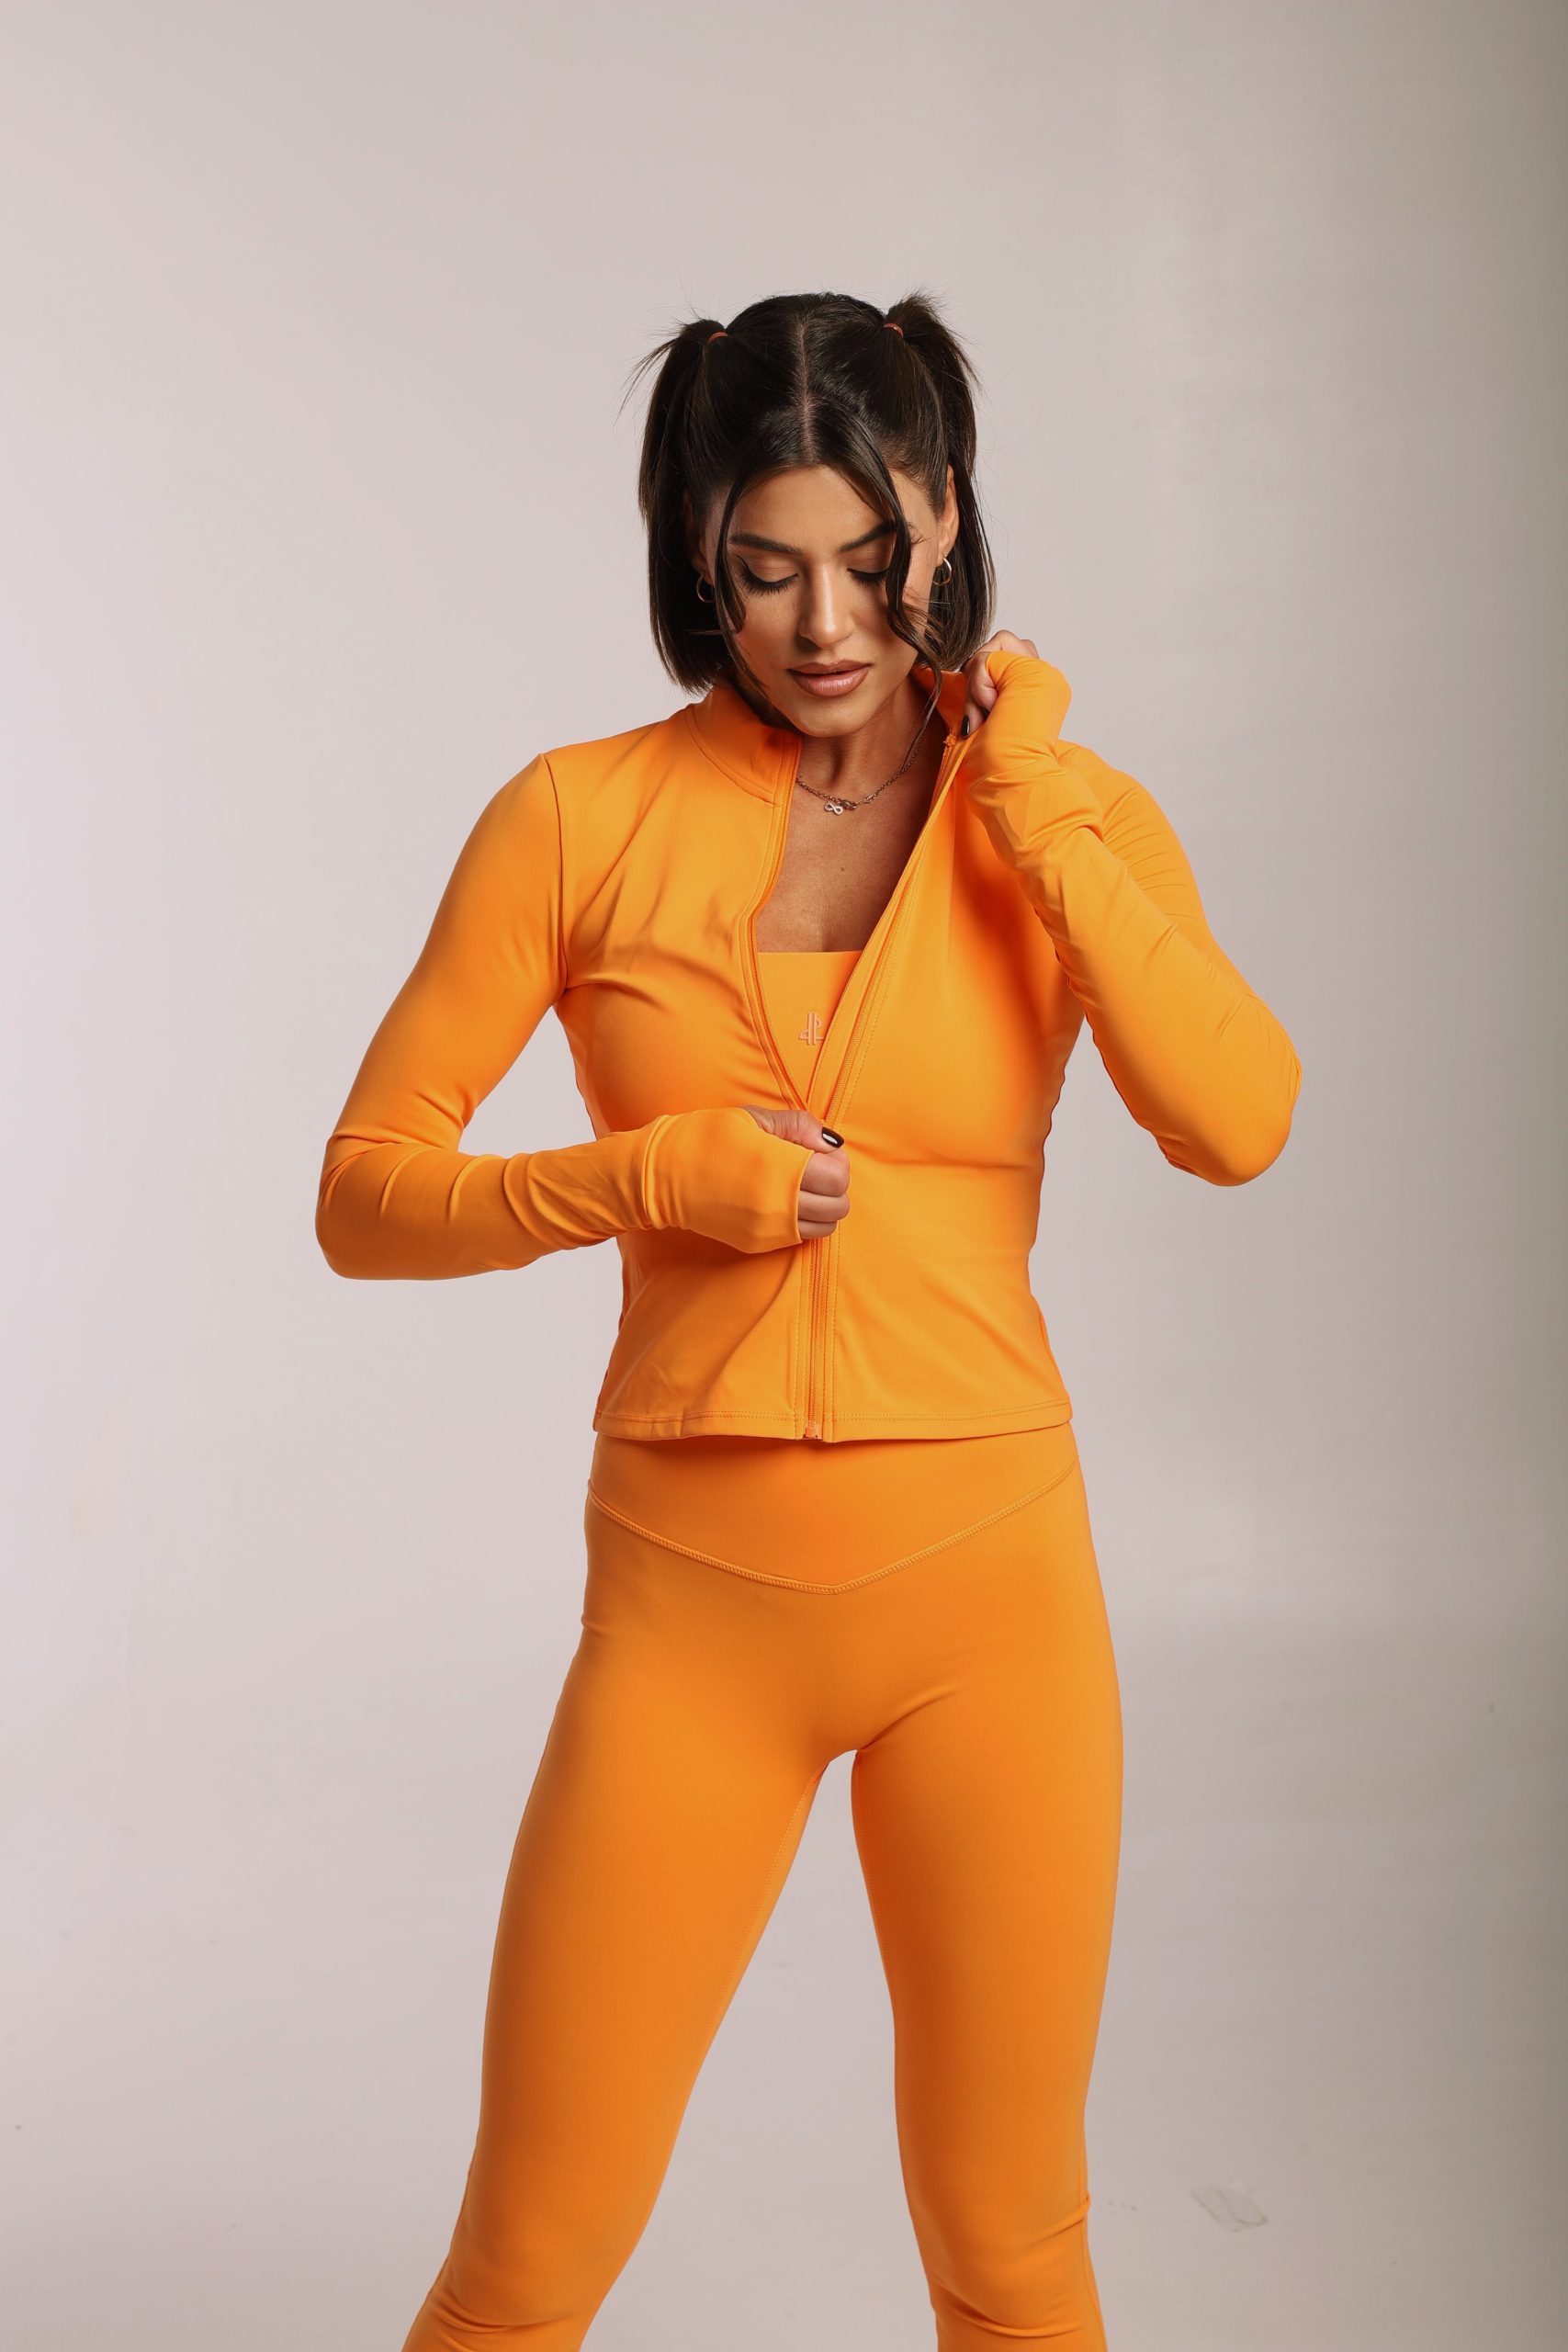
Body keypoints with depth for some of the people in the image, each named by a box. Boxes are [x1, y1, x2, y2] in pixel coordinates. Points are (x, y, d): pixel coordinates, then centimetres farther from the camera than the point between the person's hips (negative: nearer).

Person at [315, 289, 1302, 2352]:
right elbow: (366, 1195, -1)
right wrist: (646, 1177, -16)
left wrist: (1032, 816, -13)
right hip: (691, 1604, -1)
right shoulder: (583, 818, -2)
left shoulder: (1077, 820, 2)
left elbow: (1239, 1124, -16)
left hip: (987, 1584, 1)